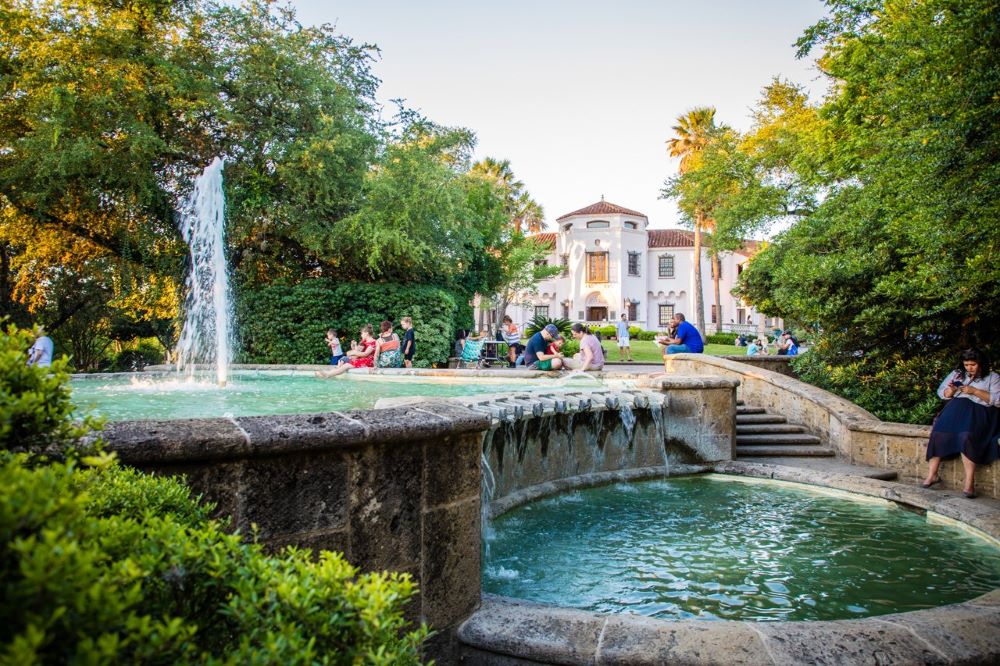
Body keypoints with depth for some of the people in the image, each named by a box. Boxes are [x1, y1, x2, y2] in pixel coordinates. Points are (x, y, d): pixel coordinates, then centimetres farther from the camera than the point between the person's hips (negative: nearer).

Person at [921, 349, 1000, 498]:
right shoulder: (956, 374, 23)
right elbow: (941, 393, 21)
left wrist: (975, 391, -10)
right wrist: (951, 390, -1)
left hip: (980, 413, -3)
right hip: (956, 409, 4)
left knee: (967, 435, -35)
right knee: (939, 433, -27)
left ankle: (969, 481, -35)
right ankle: (932, 474, -26)